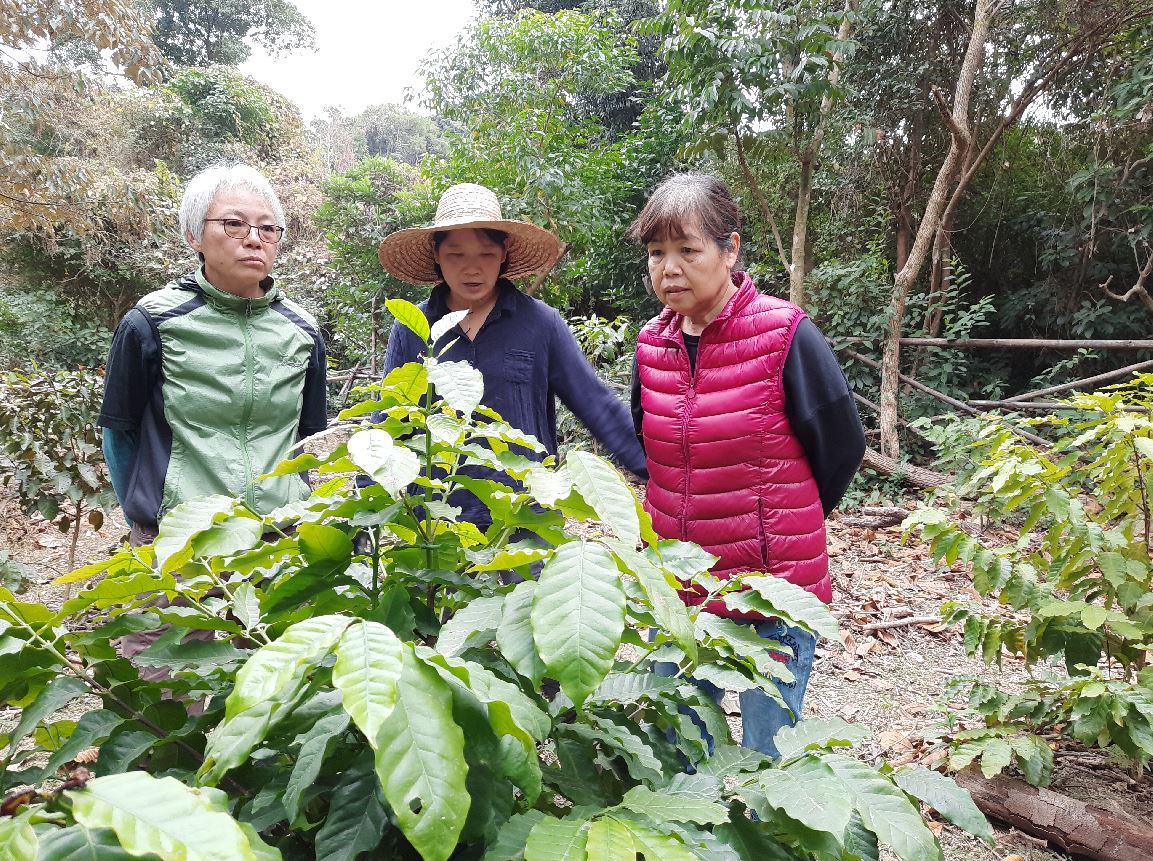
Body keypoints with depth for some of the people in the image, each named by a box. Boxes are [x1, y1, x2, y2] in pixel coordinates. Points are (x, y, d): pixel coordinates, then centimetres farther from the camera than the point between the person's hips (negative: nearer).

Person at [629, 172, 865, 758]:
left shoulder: (784, 335, -15)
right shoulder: (653, 342, 1)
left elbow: (840, 449, -5)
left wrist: (780, 530, 7)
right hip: (676, 588, 5)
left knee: (768, 761, 11)